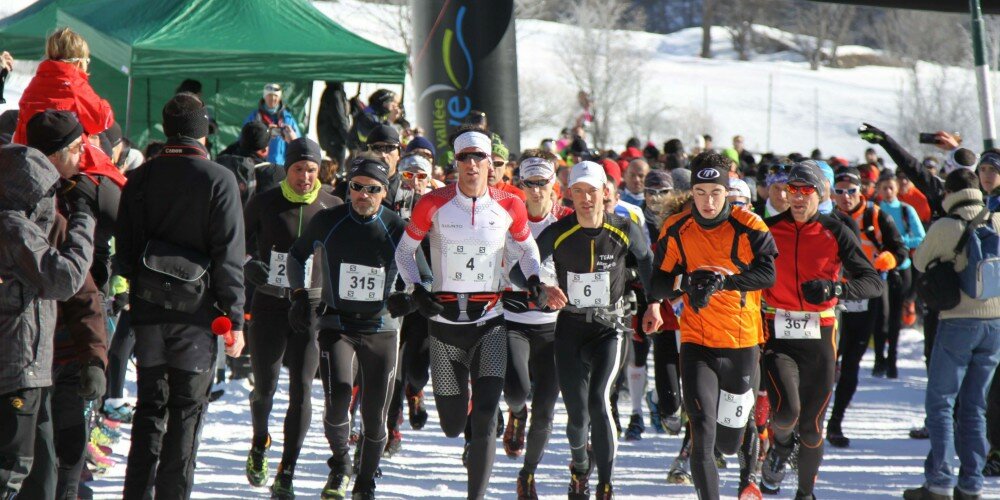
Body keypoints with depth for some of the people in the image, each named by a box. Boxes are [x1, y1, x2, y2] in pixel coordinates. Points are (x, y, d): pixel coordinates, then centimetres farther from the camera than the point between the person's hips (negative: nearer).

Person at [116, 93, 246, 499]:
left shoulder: (140, 179, 3)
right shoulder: (219, 180, -9)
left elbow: (124, 249, 6)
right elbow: (229, 256, -10)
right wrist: (234, 319, -6)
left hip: (148, 309, 4)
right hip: (196, 312, -3)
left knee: (149, 408, 11)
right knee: (187, 411, 3)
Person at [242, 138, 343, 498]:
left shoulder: (333, 207, 1)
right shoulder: (266, 202, -1)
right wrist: (248, 266, -7)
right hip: (269, 304, 0)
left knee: (301, 390, -8)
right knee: (264, 387, 6)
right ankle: (259, 444, 39)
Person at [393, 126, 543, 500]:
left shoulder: (509, 206, -2)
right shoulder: (434, 204, -5)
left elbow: (527, 246, 17)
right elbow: (404, 251, 7)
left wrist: (534, 279, -2)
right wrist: (417, 290, -9)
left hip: (489, 320, 0)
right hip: (444, 320, 0)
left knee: (485, 418, -15)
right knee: (452, 426, 7)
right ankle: (469, 431, 46)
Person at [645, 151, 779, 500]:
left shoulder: (748, 226, -7)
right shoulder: (676, 230, -1)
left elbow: (767, 274, -16)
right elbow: (659, 282, 3)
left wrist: (723, 282, -29)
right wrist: (685, 283, -18)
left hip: (743, 343, 0)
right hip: (697, 343, 0)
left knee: (730, 439, 12)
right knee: (703, 431, -17)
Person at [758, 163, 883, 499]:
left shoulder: (836, 233, -2)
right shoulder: (769, 230, 2)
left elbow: (873, 283, -5)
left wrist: (835, 288, -23)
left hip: (819, 336, 0)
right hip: (778, 335, 0)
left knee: (812, 427, 6)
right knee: (786, 412, -21)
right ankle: (782, 444, 15)